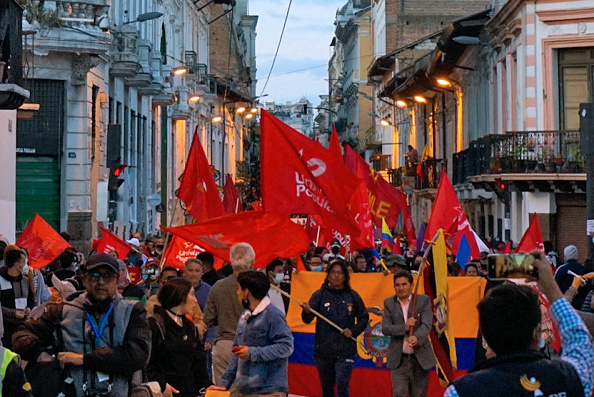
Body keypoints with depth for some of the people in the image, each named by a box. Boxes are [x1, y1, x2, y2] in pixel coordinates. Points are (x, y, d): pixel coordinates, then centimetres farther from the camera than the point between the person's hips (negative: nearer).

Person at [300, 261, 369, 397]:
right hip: (323, 349, 1)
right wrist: (307, 311, -32)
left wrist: (353, 331, -5)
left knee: (342, 385, -12)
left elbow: (364, 318, 12)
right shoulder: (320, 295, 1)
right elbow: (307, 319, -9)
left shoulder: (352, 296, 4)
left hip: (345, 350, -1)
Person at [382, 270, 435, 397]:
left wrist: (417, 337, -33)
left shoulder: (424, 300, 1)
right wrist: (404, 327, -19)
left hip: (420, 358, 0)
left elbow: (427, 324, -12)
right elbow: (385, 328, -2)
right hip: (398, 359, 0)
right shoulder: (389, 303, 6)